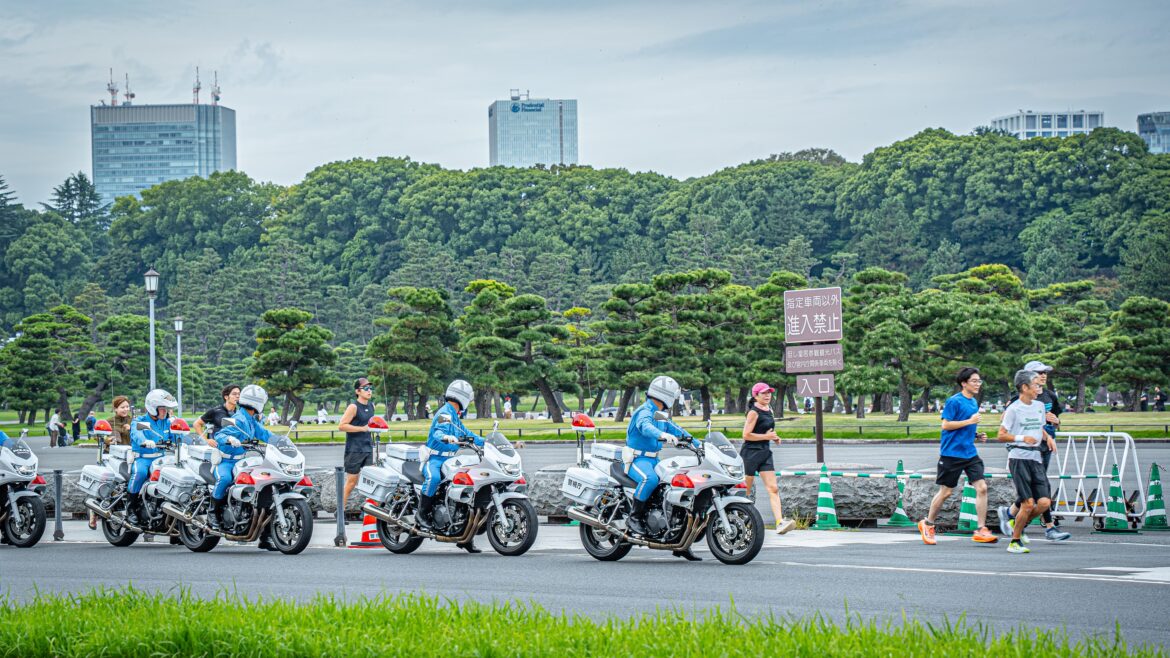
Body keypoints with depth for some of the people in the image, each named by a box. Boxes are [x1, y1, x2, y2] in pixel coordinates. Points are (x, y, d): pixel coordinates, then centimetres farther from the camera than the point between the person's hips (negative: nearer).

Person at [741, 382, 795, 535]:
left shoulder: (768, 409, 13)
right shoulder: (754, 412, -12)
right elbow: (746, 435, -19)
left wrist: (774, 437, 11)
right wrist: (766, 436, -15)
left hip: (765, 452, 8)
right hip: (751, 452, -8)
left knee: (773, 488, -6)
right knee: (744, 491, 1)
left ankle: (780, 522, -16)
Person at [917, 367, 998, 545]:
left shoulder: (974, 402, 14)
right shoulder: (954, 401, -10)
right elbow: (946, 425, -15)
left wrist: (977, 435, 9)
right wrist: (970, 421, -17)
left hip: (970, 453, 7)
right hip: (952, 454, -7)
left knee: (981, 488, -7)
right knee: (946, 492, 3)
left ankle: (981, 530, -4)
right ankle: (927, 524, 23)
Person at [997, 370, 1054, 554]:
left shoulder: (1040, 406, 14)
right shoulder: (1014, 409, -6)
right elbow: (1001, 435, -6)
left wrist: (1047, 437, 8)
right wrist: (1022, 438, -19)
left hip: (1036, 458, 6)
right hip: (1018, 458, -6)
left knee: (1044, 502, -6)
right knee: (1028, 503, -10)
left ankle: (1018, 525, 19)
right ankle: (1014, 542, 5)